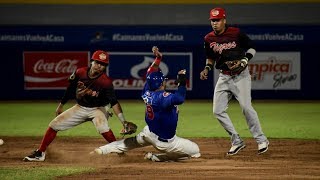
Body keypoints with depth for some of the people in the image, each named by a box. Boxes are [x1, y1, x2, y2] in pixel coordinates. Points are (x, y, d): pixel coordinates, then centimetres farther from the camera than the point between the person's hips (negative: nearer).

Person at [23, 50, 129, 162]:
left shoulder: (106, 82, -25)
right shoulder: (80, 73, -14)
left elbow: (114, 102, -28)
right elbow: (70, 89, 3)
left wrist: (123, 121, -38)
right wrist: (61, 105, 12)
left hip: (97, 109, -5)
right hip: (80, 108, 5)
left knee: (103, 127, -37)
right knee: (54, 125, 2)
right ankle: (40, 153, 14)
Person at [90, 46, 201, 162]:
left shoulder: (147, 92, -7)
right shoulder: (162, 97, -30)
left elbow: (150, 75, 11)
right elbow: (179, 99, -49)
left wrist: (157, 58, 10)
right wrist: (182, 82, -38)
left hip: (148, 132, 8)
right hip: (164, 141, -8)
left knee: (132, 142, 37)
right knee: (195, 151, 3)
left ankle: (102, 150, 30)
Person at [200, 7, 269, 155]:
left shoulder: (236, 33, -11)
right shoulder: (209, 39, 3)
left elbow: (251, 47, -1)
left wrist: (245, 60, -16)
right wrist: (207, 69, 0)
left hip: (241, 75, -5)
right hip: (224, 77, 5)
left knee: (246, 107, -17)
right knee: (218, 111, -2)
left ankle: (261, 140, -5)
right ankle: (237, 142, 9)